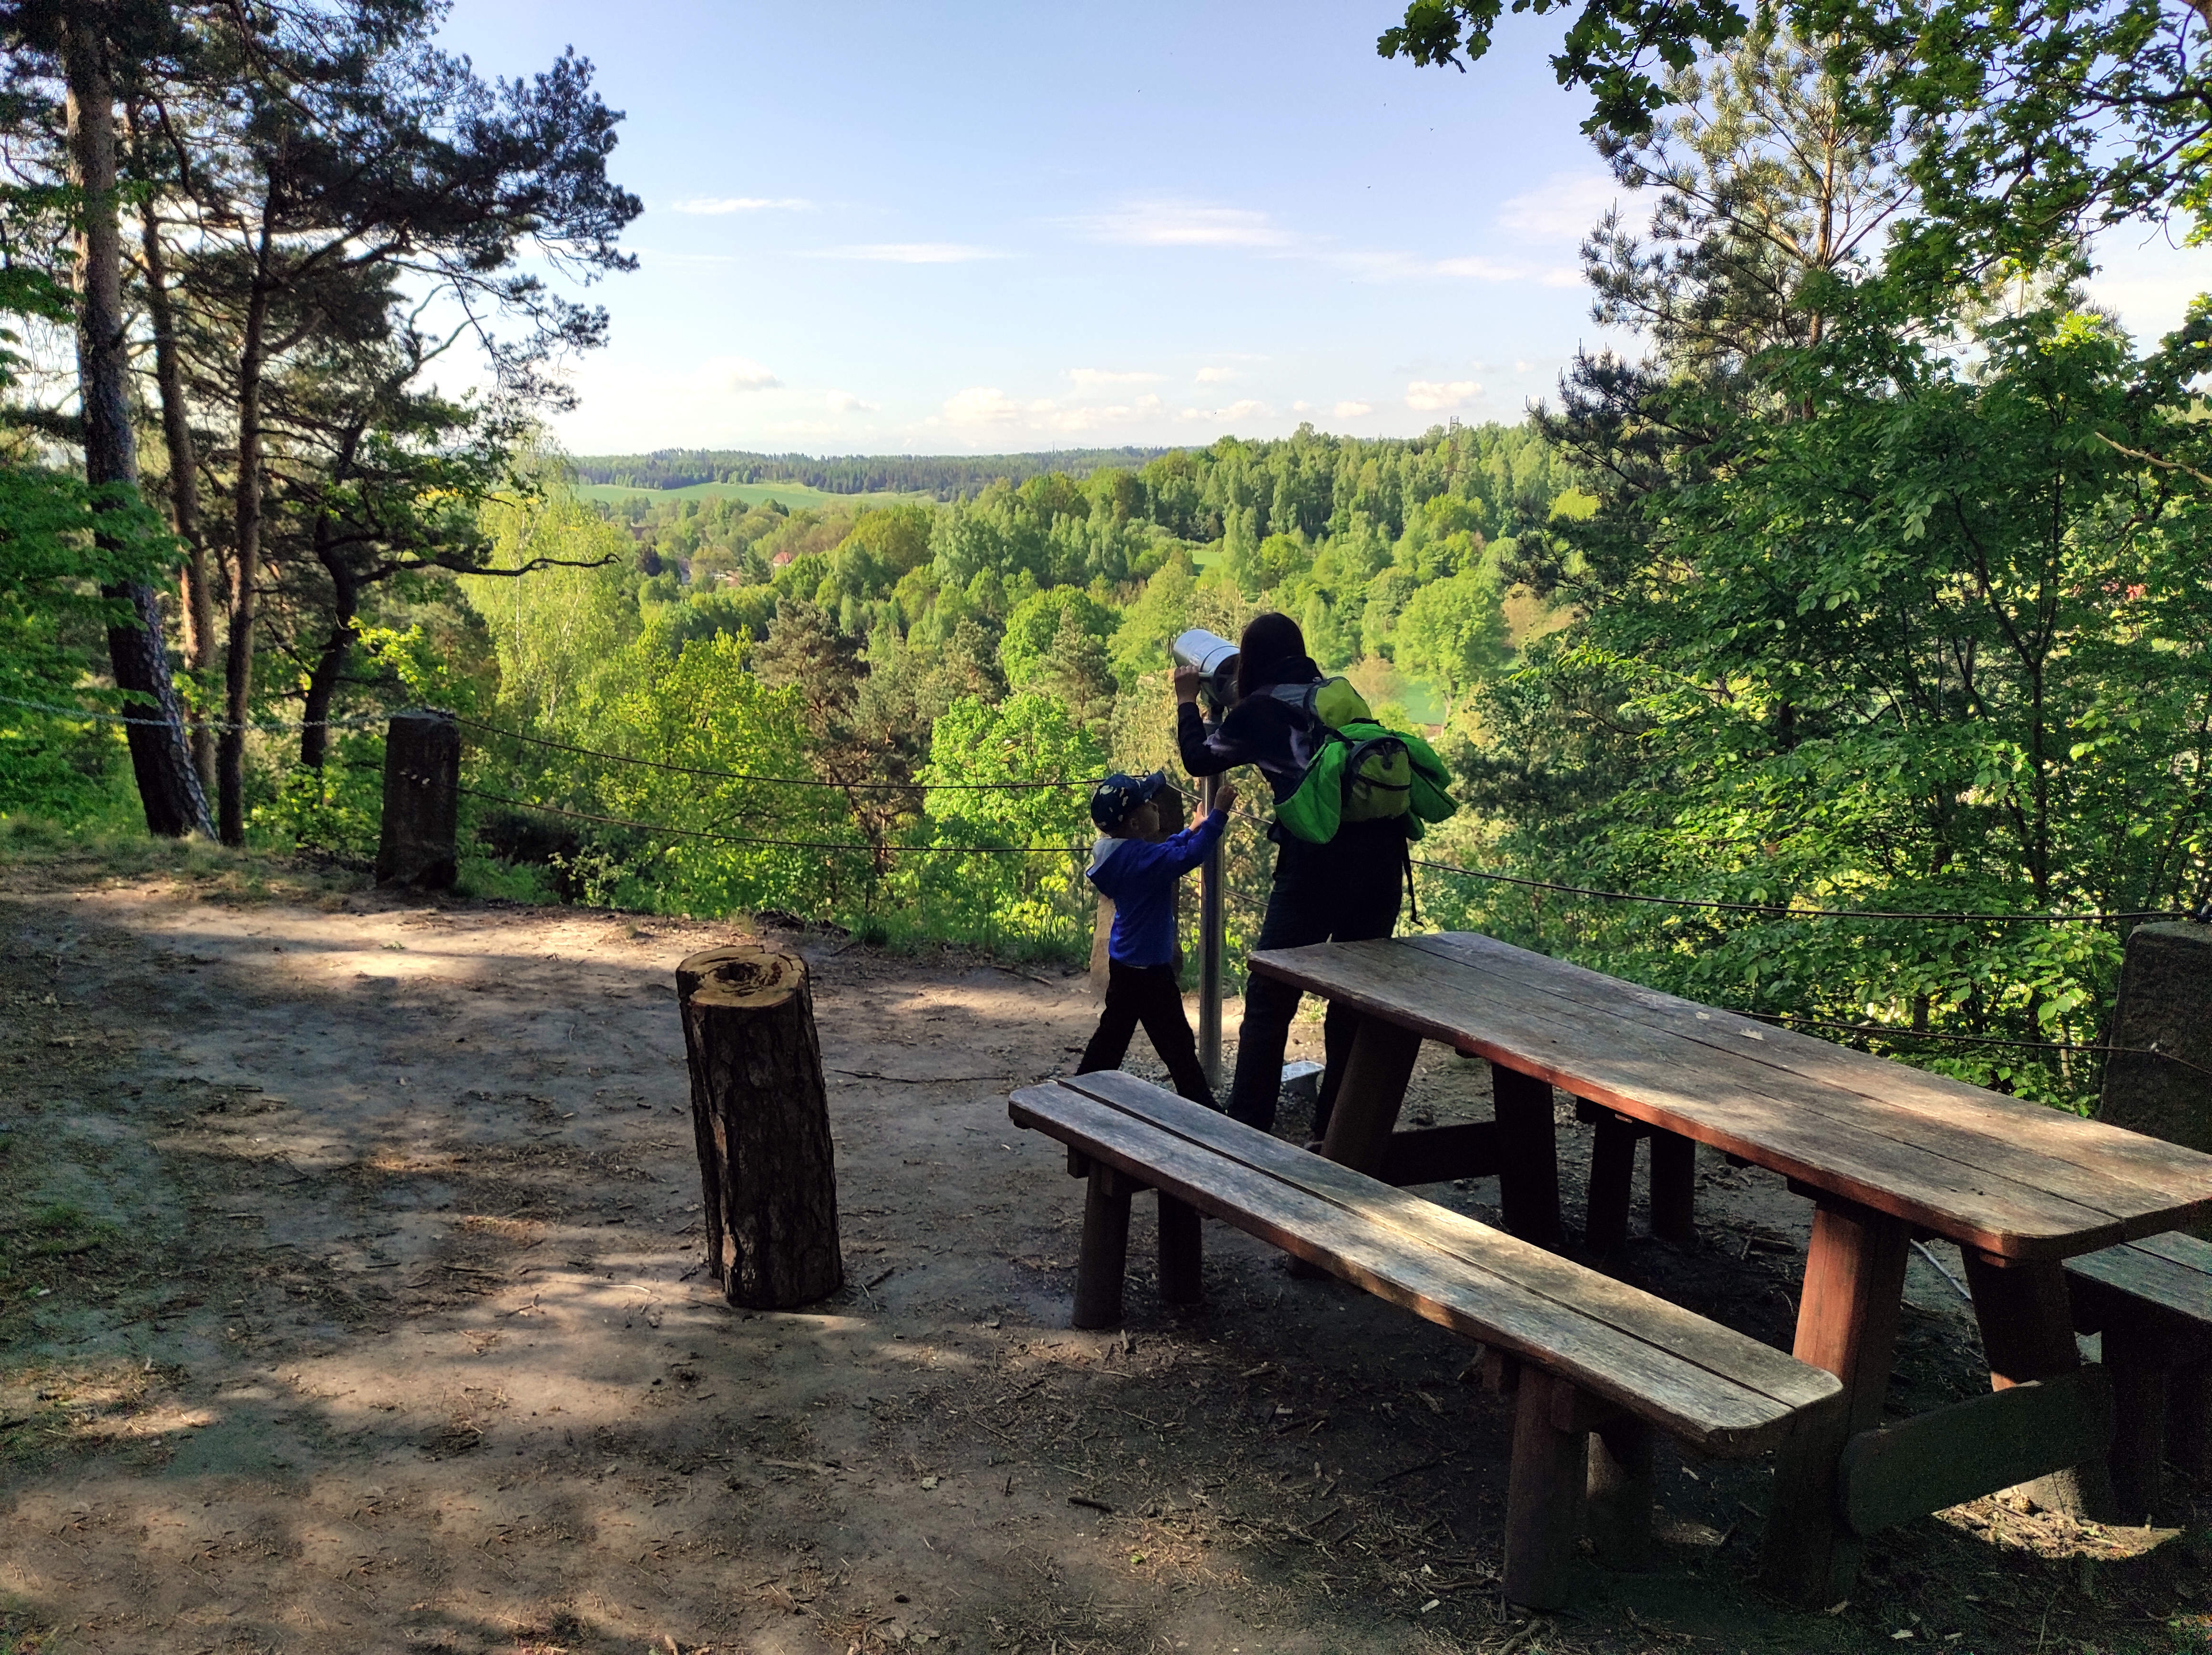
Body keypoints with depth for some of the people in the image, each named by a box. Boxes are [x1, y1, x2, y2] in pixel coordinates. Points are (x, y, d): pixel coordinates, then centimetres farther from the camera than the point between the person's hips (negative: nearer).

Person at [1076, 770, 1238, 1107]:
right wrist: (1218, 814, -31)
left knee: (1113, 1032, 20)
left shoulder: (1116, 852, 4)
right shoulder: (1142, 858, -25)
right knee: (1178, 1044, 1)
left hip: (1123, 964, 10)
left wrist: (1193, 830, 16)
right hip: (1148, 968, -9)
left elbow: (1165, 851, 20)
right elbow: (1188, 857, -35)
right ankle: (1202, 1108, 9)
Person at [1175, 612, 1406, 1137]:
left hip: (1320, 858, -5)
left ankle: (1246, 1132, 7)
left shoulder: (1261, 708, 6)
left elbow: (1199, 758, 18)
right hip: (1382, 851, 5)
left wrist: (1186, 701, 33)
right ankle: (1337, 1130, 22)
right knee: (1355, 999, 15)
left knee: (1269, 1000, 6)